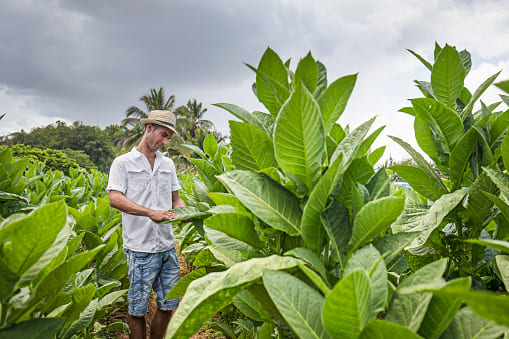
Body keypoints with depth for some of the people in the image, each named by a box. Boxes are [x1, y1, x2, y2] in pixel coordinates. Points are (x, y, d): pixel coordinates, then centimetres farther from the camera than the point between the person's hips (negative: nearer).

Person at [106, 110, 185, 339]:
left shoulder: (168, 164, 16)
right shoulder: (123, 163, -1)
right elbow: (115, 199, -13)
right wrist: (151, 212, -24)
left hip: (167, 246, 5)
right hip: (140, 248, -5)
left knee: (168, 304, 10)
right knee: (137, 308, 4)